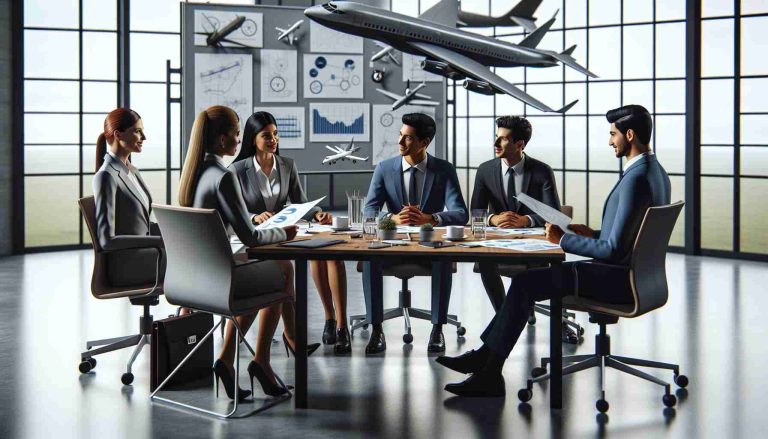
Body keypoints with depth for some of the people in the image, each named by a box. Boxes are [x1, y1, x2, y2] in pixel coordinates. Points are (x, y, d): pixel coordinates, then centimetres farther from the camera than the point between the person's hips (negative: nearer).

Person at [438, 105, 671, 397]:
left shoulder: (636, 179, -21)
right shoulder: (655, 171, 12)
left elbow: (613, 249, -23)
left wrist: (563, 240, -13)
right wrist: (593, 233, 12)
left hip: (618, 280, -10)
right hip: (627, 275, 10)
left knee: (525, 283, -11)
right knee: (529, 280, 11)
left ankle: (490, 371, -3)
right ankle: (487, 356, 10)